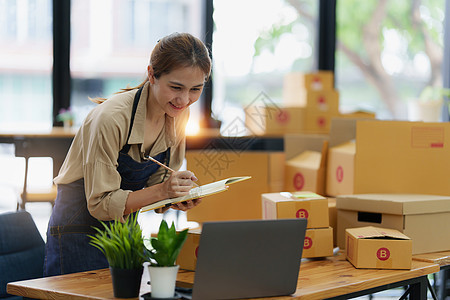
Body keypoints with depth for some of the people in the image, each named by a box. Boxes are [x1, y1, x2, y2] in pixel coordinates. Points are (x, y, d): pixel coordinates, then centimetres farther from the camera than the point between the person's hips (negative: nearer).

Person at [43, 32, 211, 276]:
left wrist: (177, 197, -18)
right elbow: (100, 203, -23)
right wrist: (161, 191, -33)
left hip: (127, 228, 6)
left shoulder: (177, 115, -5)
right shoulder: (111, 118, -27)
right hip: (80, 233, -6)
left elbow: (152, 188, 3)